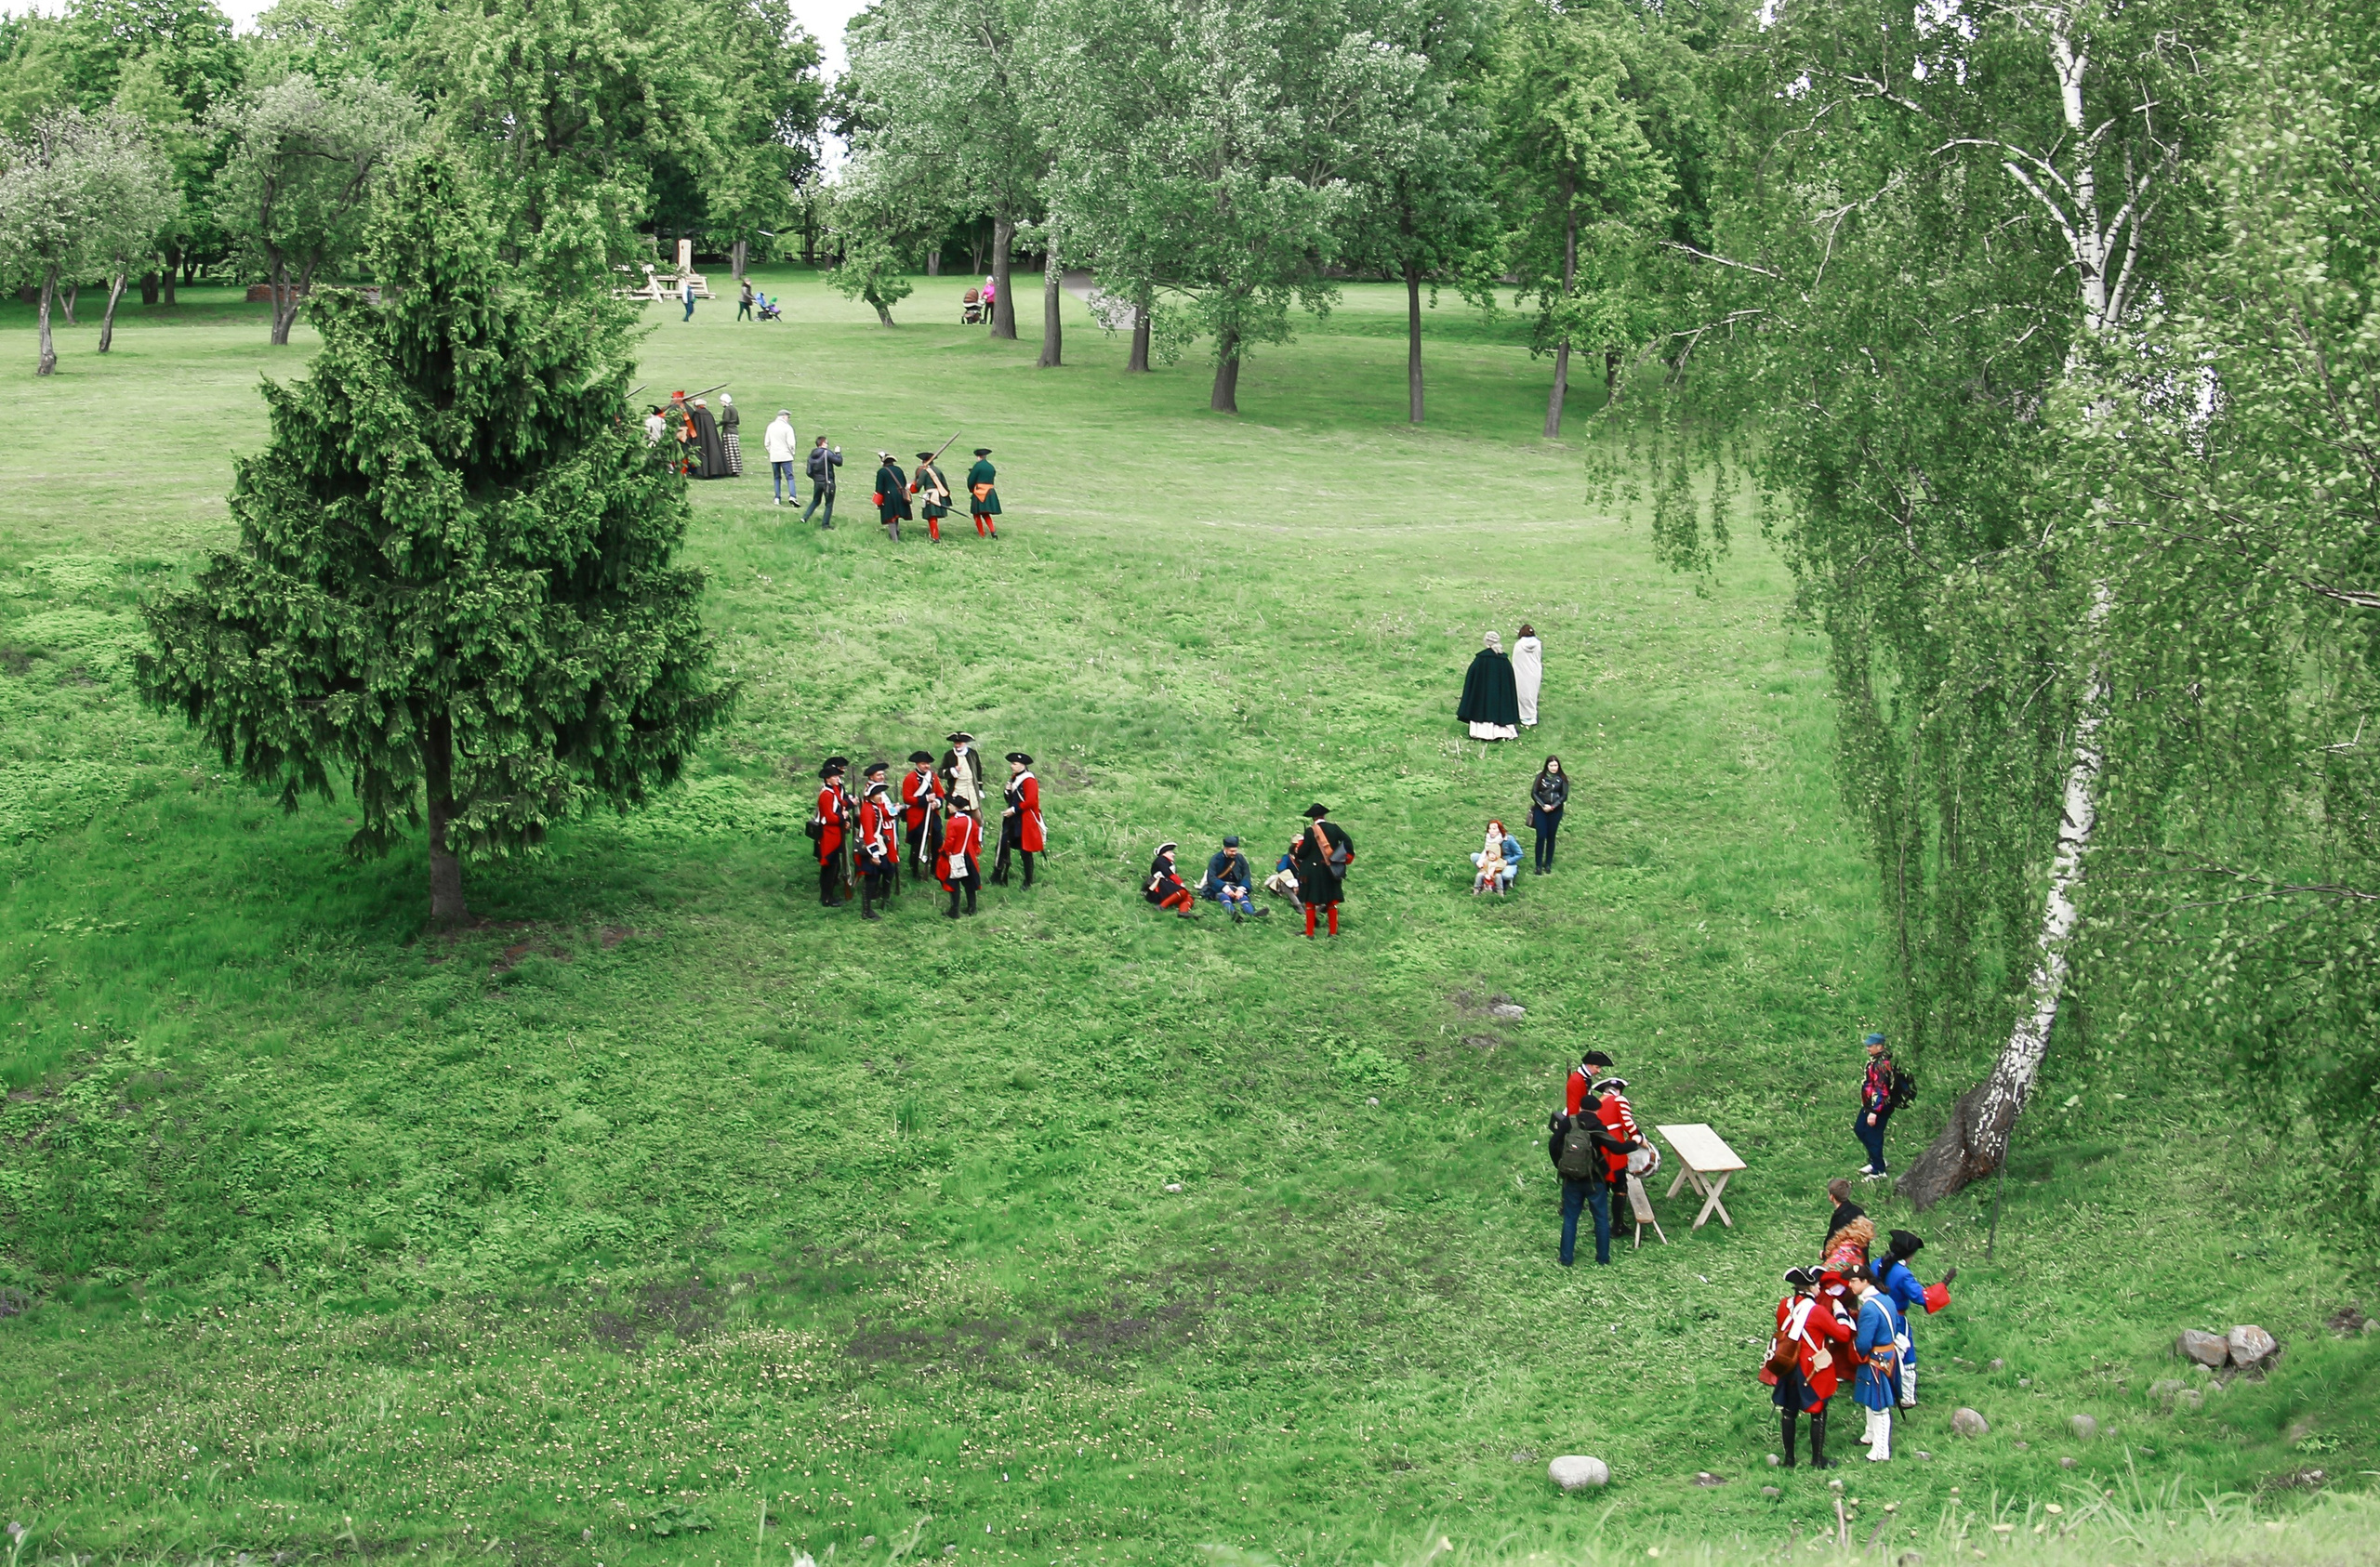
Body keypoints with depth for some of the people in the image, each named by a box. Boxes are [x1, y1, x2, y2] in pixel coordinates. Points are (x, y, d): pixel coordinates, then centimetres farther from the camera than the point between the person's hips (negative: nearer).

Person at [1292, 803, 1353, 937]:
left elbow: (1302, 852, -13)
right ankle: (1333, 931, 16)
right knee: (1331, 901, 14)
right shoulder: (1334, 828, -3)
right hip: (1331, 870, 4)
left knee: (1310, 901, 6)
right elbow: (1348, 842, -8)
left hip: (1313, 871, -4)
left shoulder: (1310, 831, -12)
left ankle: (1309, 932, 8)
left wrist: (1300, 841, 6)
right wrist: (1349, 857, 5)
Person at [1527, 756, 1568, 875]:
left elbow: (1564, 796, -2)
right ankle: (1538, 865, -3)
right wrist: (1543, 806, -13)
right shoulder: (1541, 776, 1)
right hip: (1540, 810, 0)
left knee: (1551, 837, 5)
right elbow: (1533, 793, -1)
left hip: (1555, 811, 1)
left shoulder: (1562, 778, 1)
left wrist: (1552, 807, -13)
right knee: (1541, 836, -6)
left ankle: (1548, 864, 14)